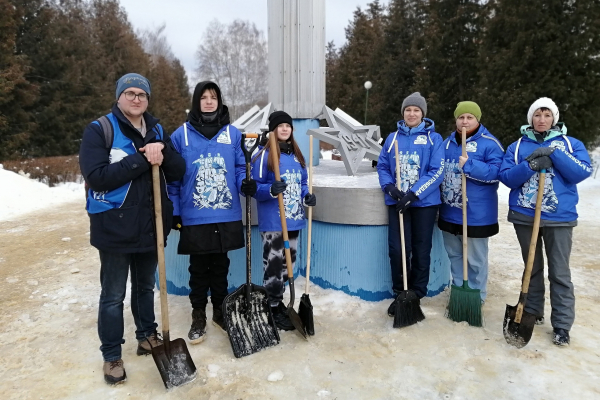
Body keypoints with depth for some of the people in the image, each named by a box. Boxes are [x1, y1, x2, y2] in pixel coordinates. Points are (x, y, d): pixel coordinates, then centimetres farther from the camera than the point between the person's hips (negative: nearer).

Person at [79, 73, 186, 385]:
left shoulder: (156, 131, 8)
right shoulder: (99, 130, -8)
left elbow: (178, 172, 3)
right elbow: (96, 177, -21)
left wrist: (163, 153, -17)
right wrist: (142, 159, -24)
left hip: (151, 225, 5)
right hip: (115, 227, -4)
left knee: (146, 287, 20)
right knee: (113, 295, 8)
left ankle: (147, 336, 38)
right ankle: (111, 355, 23)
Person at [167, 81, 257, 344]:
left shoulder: (233, 133, 4)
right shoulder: (181, 135, 0)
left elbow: (240, 168, 6)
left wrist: (246, 184, -16)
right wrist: (174, 211, -1)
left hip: (226, 216, 2)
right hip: (194, 217, -1)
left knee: (221, 266, 15)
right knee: (198, 269, 10)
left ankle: (220, 312, 32)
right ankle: (198, 317, 26)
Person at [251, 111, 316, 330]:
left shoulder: (296, 155, 13)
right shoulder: (264, 155, -8)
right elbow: (254, 187, -11)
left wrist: (307, 196, 0)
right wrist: (271, 190, -30)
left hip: (294, 220, 7)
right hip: (273, 221, -7)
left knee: (288, 264, 16)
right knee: (274, 265, -1)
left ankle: (278, 300, 32)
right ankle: (274, 309, 13)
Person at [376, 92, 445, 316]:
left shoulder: (433, 138, 0)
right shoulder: (392, 138, 8)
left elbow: (437, 171, -8)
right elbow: (382, 166, 9)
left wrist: (414, 194, -18)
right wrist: (389, 187, -10)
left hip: (424, 202, -1)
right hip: (396, 202, 2)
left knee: (421, 251, 8)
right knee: (397, 250, -2)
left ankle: (416, 297, 24)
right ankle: (400, 295, 16)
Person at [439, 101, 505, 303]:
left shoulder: (489, 143, -8)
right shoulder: (448, 143, 10)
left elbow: (497, 172, -17)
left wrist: (469, 165, -25)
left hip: (476, 214, -6)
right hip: (450, 212, 6)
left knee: (475, 259, 5)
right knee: (454, 254, 17)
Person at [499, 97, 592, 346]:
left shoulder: (571, 144, 6)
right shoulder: (517, 146, 7)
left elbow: (583, 172, -9)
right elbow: (506, 177, -5)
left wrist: (554, 154, -16)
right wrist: (530, 166, -20)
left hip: (560, 218, -1)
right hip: (524, 216, 1)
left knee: (560, 273, 0)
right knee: (532, 268, 13)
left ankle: (562, 325, 10)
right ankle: (532, 312, 27)